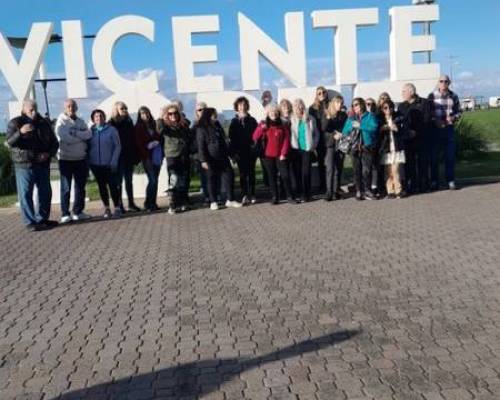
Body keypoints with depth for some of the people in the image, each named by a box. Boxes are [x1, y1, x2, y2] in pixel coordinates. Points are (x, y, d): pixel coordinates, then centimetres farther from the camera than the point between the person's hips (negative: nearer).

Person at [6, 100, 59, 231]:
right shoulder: (15, 123, -1)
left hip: (42, 164, 5)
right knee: (26, 194, -4)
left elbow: (54, 143, 13)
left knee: (45, 192, 8)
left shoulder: (43, 123, 10)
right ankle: (30, 222, 2)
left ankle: (42, 219, 21)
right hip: (24, 165, -4)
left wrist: (48, 153, -7)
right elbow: (9, 142, -11)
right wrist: (20, 132, -30)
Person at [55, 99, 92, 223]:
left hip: (81, 159, 5)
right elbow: (66, 138, -20)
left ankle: (78, 212, 20)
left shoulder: (80, 121, 11)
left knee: (80, 186, 10)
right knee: (66, 188, -2)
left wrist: (74, 132, -17)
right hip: (66, 159, -5)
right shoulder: (61, 121, -4)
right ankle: (65, 214, 3)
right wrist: (82, 136, -10)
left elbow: (89, 134, -6)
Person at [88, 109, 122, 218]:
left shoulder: (111, 129, -2)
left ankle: (117, 208, 6)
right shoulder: (90, 131, 6)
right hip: (96, 164, 3)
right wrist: (88, 162, 1)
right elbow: (87, 147, 10)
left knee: (113, 186, -4)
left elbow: (117, 146, -5)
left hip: (109, 164, -3)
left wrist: (114, 161, -13)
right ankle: (106, 208, 18)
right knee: (102, 187, 9)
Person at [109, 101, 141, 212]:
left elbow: (134, 139, 9)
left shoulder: (129, 122, 9)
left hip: (129, 156, 4)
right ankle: (119, 205, 5)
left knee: (129, 180, 10)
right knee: (119, 180, 1)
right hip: (118, 157, -4)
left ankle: (131, 203, 16)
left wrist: (136, 155, 4)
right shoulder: (112, 123, -4)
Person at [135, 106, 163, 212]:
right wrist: (145, 155, -11)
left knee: (155, 180, 4)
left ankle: (153, 203, 11)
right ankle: (148, 204, -1)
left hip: (157, 156, 5)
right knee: (152, 180, -11)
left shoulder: (154, 125, 15)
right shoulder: (138, 127, 2)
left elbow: (160, 138, 15)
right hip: (147, 157, -5)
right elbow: (139, 143, -3)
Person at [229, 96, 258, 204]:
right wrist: (233, 152, -6)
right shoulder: (234, 121, 6)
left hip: (251, 151, 0)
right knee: (243, 174, 3)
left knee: (251, 173, 5)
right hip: (240, 152, 0)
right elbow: (231, 137, 2)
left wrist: (256, 148, -8)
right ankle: (244, 195, 6)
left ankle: (252, 195, 11)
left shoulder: (252, 120, 6)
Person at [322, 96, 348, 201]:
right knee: (330, 168, -11)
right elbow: (324, 128, -6)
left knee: (338, 169, 3)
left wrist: (340, 134, -8)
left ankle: (336, 191, 10)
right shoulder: (327, 115, 4)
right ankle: (329, 192, -10)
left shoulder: (344, 115, 10)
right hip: (330, 145, -2)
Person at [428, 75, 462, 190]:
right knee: (434, 156, 4)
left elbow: (459, 111, 11)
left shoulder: (454, 96, 5)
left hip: (449, 129, 2)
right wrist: (435, 120, -16)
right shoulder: (432, 96, -3)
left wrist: (453, 117, -9)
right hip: (435, 128, -2)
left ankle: (450, 181, 14)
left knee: (450, 156, 5)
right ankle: (434, 181, 14)